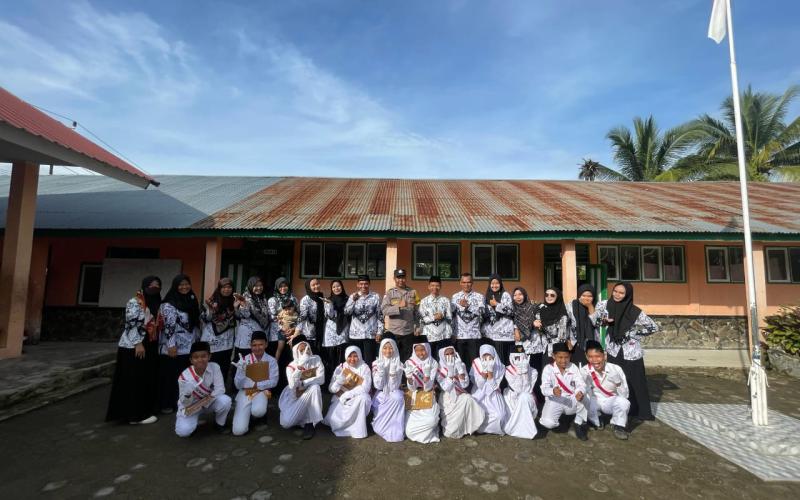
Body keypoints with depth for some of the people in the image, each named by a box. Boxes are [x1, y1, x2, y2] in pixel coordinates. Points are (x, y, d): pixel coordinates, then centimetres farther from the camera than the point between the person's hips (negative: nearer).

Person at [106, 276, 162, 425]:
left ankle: (144, 410, 23)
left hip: (150, 347, 8)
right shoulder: (135, 302, -11)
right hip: (133, 347, -8)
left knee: (147, 380, 12)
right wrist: (138, 343, -21)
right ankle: (135, 414, 7)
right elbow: (131, 324, -17)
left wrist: (155, 344, 13)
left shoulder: (156, 304, 12)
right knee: (134, 381, 0)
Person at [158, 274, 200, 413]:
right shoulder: (169, 303, -9)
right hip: (174, 347, -6)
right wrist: (171, 344, -19)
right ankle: (167, 404, 16)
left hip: (189, 347, 6)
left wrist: (198, 341, 17)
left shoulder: (192, 300, 12)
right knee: (170, 376, 3)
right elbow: (168, 324, -15)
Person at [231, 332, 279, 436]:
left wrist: (257, 385, -15)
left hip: (261, 392, -1)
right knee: (238, 430, -14)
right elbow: (238, 384, -5)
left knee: (258, 411, -36)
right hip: (245, 393, 1)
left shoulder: (271, 361, -4)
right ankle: (248, 412, 19)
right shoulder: (244, 360, -2)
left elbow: (273, 382, -7)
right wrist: (241, 370, -22)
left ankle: (255, 410, 3)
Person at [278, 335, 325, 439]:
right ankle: (301, 418, 17)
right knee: (286, 423, -19)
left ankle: (309, 424, -19)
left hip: (310, 398, 0)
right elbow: (292, 385, -27)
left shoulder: (316, 360, -11)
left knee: (315, 387, -33)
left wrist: (302, 383, -22)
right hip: (294, 397, 1)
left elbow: (321, 379, -20)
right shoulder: (291, 366, -11)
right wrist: (300, 367, -35)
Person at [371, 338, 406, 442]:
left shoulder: (399, 365, -5)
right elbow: (378, 386, -9)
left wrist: (393, 374, -27)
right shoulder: (376, 363, -4)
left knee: (398, 397, -33)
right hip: (380, 395, 0)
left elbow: (395, 386, -10)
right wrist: (380, 371, -23)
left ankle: (395, 432, -21)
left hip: (394, 394, 0)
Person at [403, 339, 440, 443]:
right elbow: (412, 388, -11)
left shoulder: (433, 363, -8)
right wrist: (408, 377, -32)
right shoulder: (409, 363, -6)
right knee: (409, 430, -17)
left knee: (431, 420, -29)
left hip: (427, 396, 0)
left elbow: (427, 387, -13)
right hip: (413, 397, 1)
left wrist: (427, 374, -32)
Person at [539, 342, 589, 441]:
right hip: (554, 401, -2)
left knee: (581, 396, -31)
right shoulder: (548, 369, -11)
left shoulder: (573, 368, -2)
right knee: (548, 423, -28)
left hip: (571, 401, 2)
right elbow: (544, 389, -21)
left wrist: (580, 392, -40)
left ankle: (580, 424, -6)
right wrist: (553, 391, -45)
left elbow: (581, 384, -15)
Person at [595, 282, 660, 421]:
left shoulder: (635, 312, -14)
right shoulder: (605, 305, -7)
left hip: (631, 352, -2)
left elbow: (654, 327, -6)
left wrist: (634, 334, -9)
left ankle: (642, 412, 23)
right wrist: (603, 320, -13)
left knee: (636, 382, 6)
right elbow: (594, 319, 7)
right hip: (614, 351, 2)